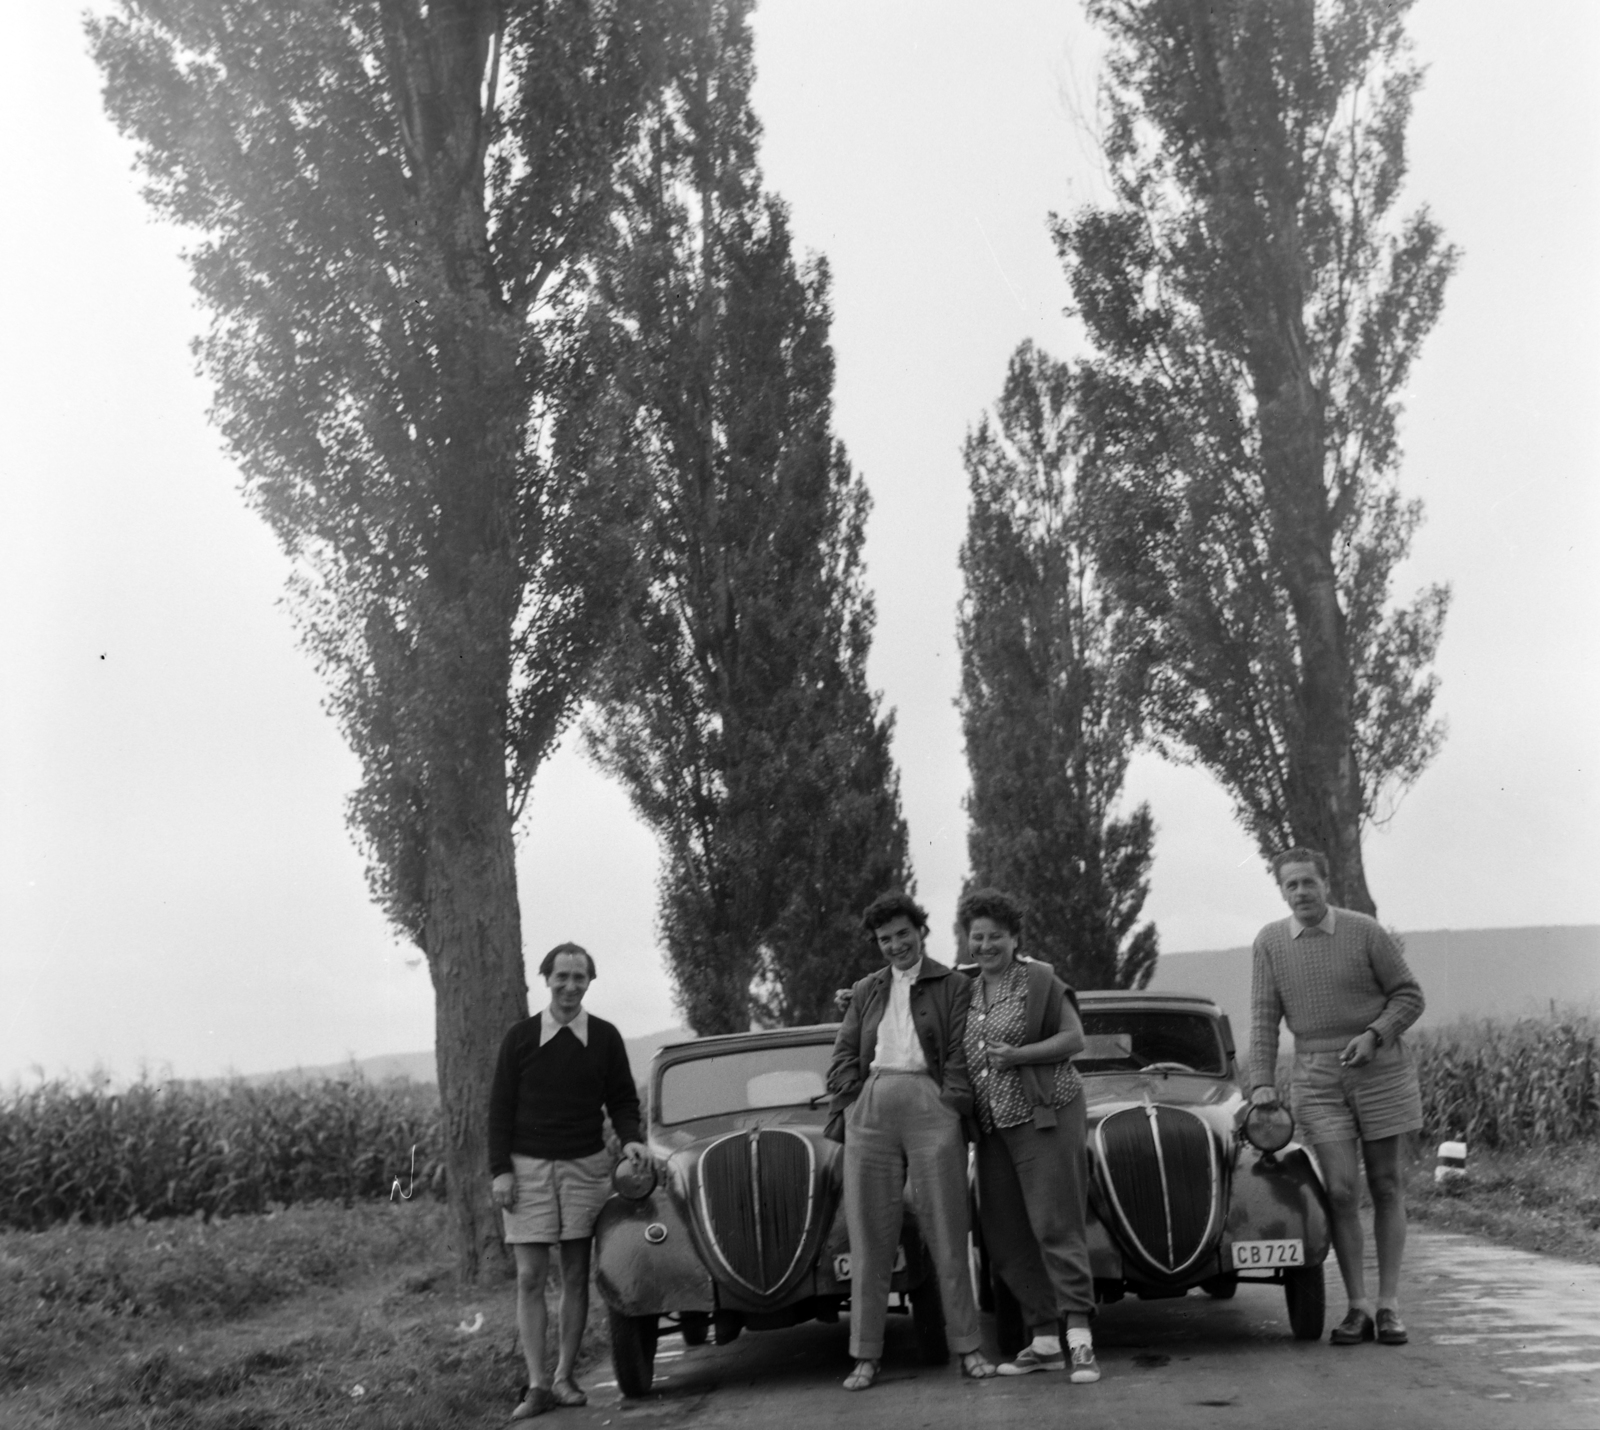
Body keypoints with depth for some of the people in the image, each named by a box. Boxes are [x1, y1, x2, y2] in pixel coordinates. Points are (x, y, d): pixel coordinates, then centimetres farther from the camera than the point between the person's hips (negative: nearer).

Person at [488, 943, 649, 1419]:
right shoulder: (521, 1036, 0)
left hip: (586, 1165, 1)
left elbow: (622, 1100, 10)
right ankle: (537, 1385, 0)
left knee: (576, 1276, 4)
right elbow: (500, 1107, 2)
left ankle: (564, 1377, 13)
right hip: (528, 1166, -1)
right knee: (530, 1277, -3)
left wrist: (630, 1139, -9)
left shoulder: (605, 1037, 3)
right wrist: (500, 1171, -5)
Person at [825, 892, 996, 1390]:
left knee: (947, 1232, -3)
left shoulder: (952, 986, 11)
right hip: (870, 1109, 3)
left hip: (930, 1107, -3)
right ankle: (865, 1356, 4)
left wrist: (953, 1103, -11)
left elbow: (960, 1052, 2)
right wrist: (851, 1100, -1)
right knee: (869, 1236, 1)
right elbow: (844, 1055, 15)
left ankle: (967, 1348, 3)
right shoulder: (865, 991, 21)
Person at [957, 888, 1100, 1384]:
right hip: (992, 1125, 6)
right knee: (1005, 1237, 3)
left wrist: (1018, 1055, -18)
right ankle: (1044, 1342, 10)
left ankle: (1080, 1341, -13)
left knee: (1055, 1225, -11)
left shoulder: (1039, 979, -3)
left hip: (1045, 1115, -6)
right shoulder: (968, 990, 14)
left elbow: (1074, 1038, -6)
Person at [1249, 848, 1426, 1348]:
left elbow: (1409, 995, -2)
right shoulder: (1269, 942, -1)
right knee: (1340, 1191, -5)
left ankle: (1388, 1306, 10)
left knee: (1385, 1185, 4)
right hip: (1316, 1076, 1)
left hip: (1379, 1066, -1)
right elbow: (1264, 1018, -1)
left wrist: (1374, 1035, -17)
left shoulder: (1364, 931, -7)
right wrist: (1261, 1083, -10)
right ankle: (1357, 1308, 3)